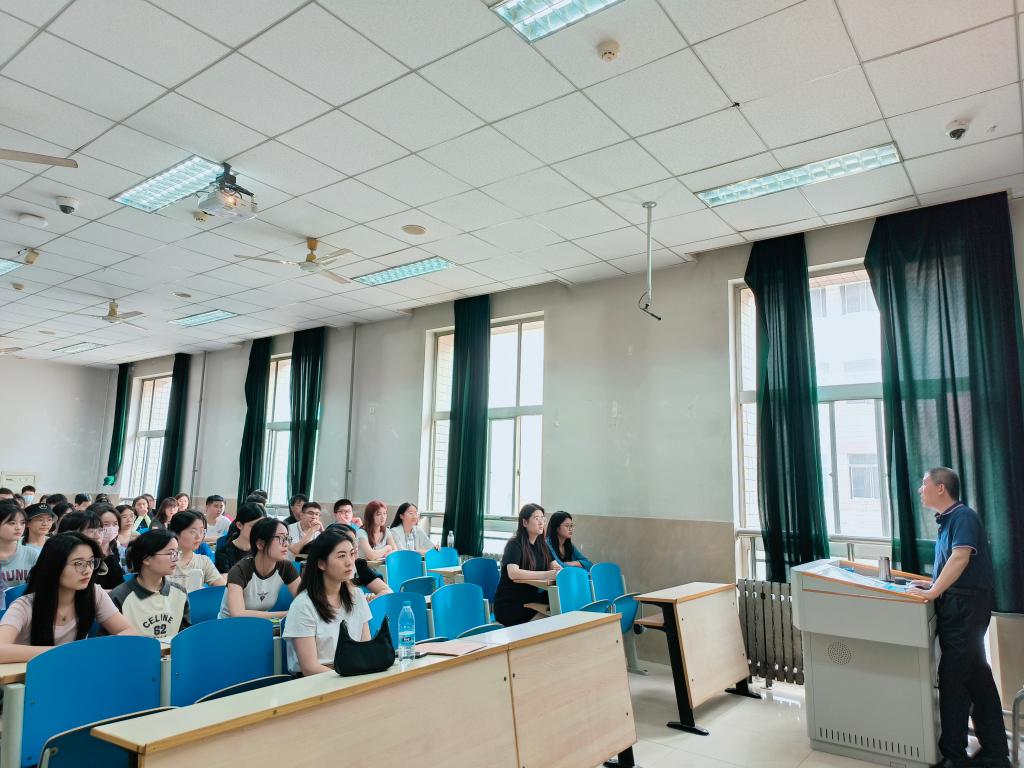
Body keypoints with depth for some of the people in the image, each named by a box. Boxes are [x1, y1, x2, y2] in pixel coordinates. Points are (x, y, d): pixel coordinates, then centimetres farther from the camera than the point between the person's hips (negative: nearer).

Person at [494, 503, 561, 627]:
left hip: (531, 600, 7)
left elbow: (554, 566, 7)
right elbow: (513, 573, -29)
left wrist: (559, 571, -18)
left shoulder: (542, 545, 11)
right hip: (508, 604, -7)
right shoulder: (514, 545, -12)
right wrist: (546, 574, -36)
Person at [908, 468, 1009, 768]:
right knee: (977, 678, 15)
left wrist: (933, 592, -29)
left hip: (966, 605, -9)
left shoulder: (963, 516, -14)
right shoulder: (947, 520, 14)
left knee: (953, 678, -2)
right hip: (956, 604, 9)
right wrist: (932, 583, 12)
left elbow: (961, 557, -27)